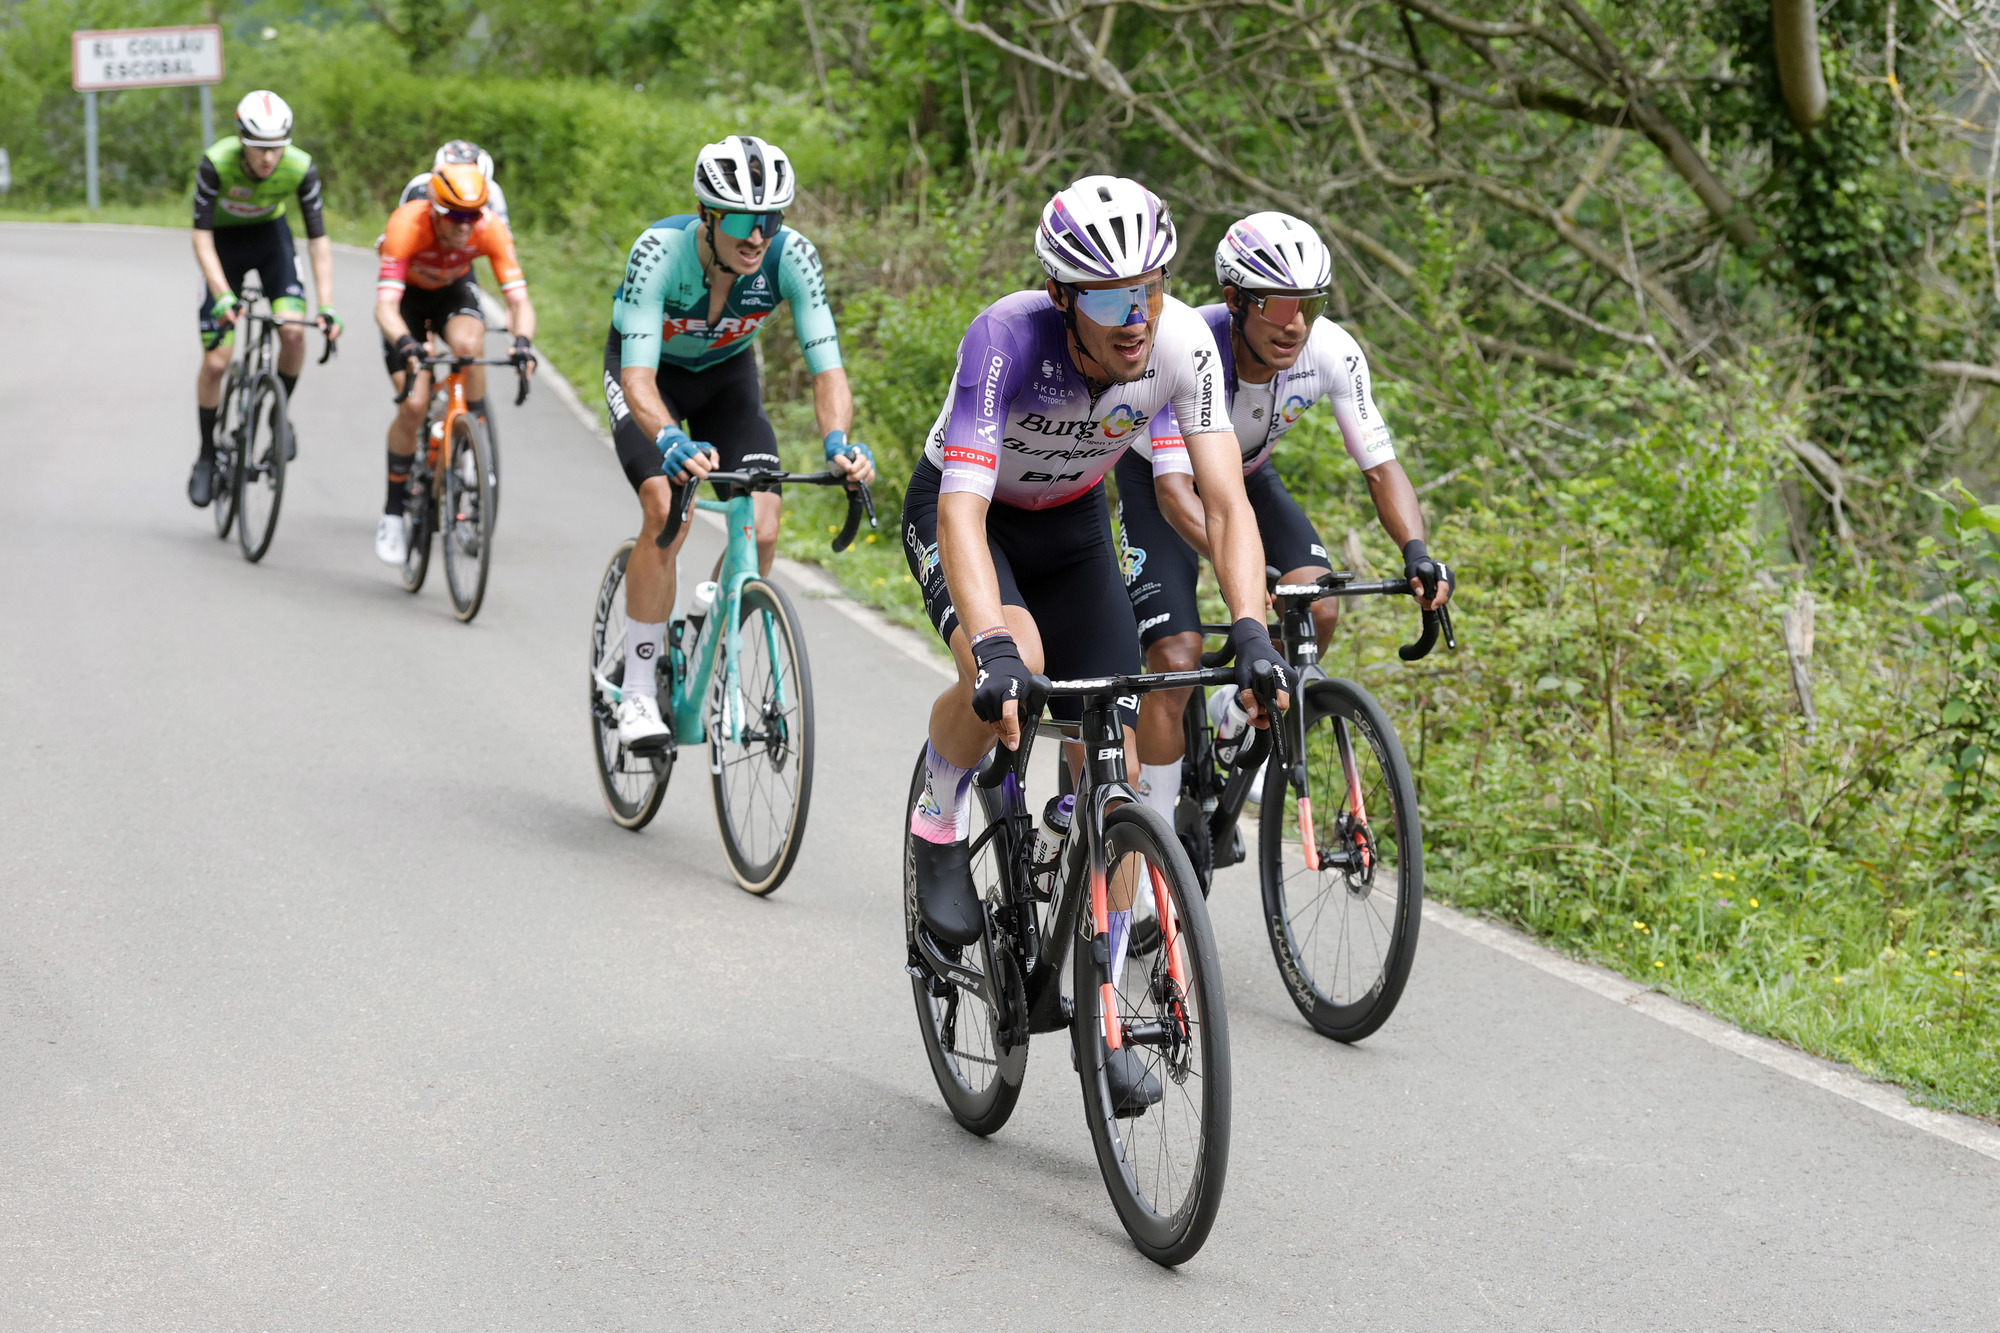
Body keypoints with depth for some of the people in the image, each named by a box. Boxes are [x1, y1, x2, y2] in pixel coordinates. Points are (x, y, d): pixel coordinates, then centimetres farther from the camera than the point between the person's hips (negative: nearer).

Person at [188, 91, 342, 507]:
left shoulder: (301, 168, -27)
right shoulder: (216, 163, -32)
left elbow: (318, 238, -23)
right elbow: (201, 235, -30)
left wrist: (327, 307, -33)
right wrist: (223, 296, -42)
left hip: (271, 236, 1)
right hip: (225, 242, -1)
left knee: (293, 331, -24)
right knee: (216, 361, -6)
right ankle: (207, 455, 13)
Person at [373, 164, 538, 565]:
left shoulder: (491, 228, -30)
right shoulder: (407, 225, -36)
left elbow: (519, 298, -32)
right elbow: (386, 306, -42)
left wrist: (522, 340, -53)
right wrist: (405, 345, -62)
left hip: (454, 290, 1)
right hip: (409, 295, -1)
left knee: (469, 345, -34)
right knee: (414, 405, -16)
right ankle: (394, 513, 1)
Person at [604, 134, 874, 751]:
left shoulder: (793, 258, -30)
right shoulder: (659, 252, -37)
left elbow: (827, 368, -31)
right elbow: (639, 378, -44)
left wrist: (837, 441, -51)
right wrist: (672, 441, -63)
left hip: (725, 374, 3)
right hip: (649, 371, -3)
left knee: (763, 526, -15)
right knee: (667, 509, -26)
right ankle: (637, 693, -13)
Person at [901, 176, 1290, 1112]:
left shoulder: (1183, 344, -27)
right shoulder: (1008, 341, -37)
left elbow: (1225, 500, -29)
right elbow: (963, 512, -44)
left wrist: (1250, 633, -45)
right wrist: (992, 650, -59)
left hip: (1072, 526, 4)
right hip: (966, 512, -3)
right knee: (1011, 666, -36)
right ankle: (939, 822, -4)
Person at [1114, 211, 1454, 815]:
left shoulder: (1333, 352, -27)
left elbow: (1381, 467, -22)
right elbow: (1174, 490, -44)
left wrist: (1416, 551, -41)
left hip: (1246, 474, 4)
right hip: (1157, 477, -4)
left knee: (1318, 608, -20)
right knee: (1177, 659, -19)